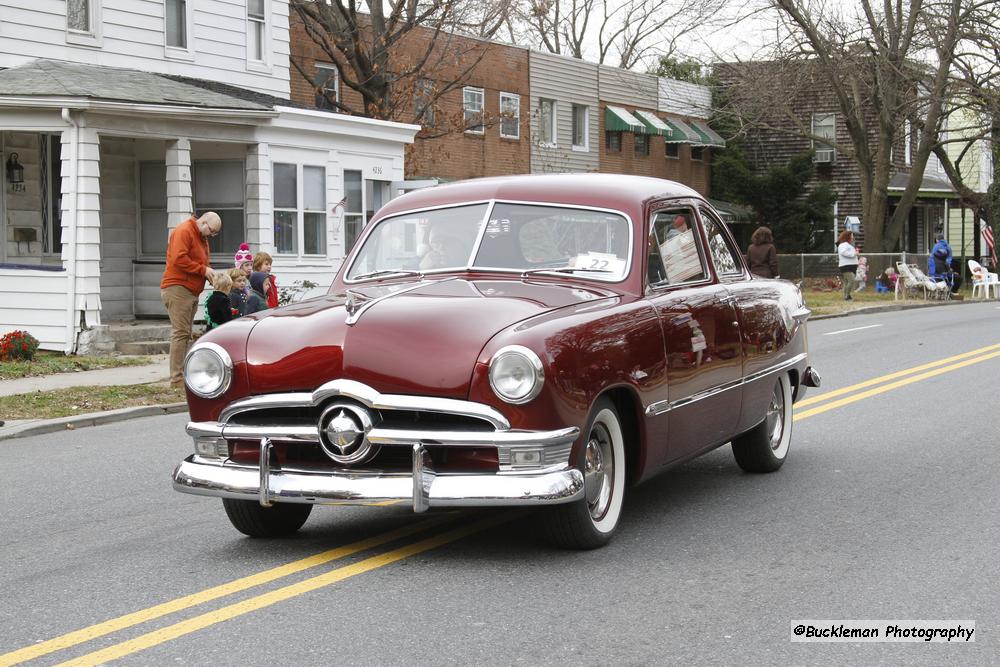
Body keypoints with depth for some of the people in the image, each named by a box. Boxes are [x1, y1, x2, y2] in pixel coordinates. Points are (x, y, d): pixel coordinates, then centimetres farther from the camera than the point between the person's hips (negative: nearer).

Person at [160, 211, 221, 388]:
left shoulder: (202, 237, 20)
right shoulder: (184, 231, -10)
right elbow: (179, 259, -22)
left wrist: (209, 273, 4)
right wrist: (203, 270, -17)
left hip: (191, 292, 10)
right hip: (177, 289, -10)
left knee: (186, 334, 9)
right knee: (180, 332, -12)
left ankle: (185, 374, 10)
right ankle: (177, 379, -14)